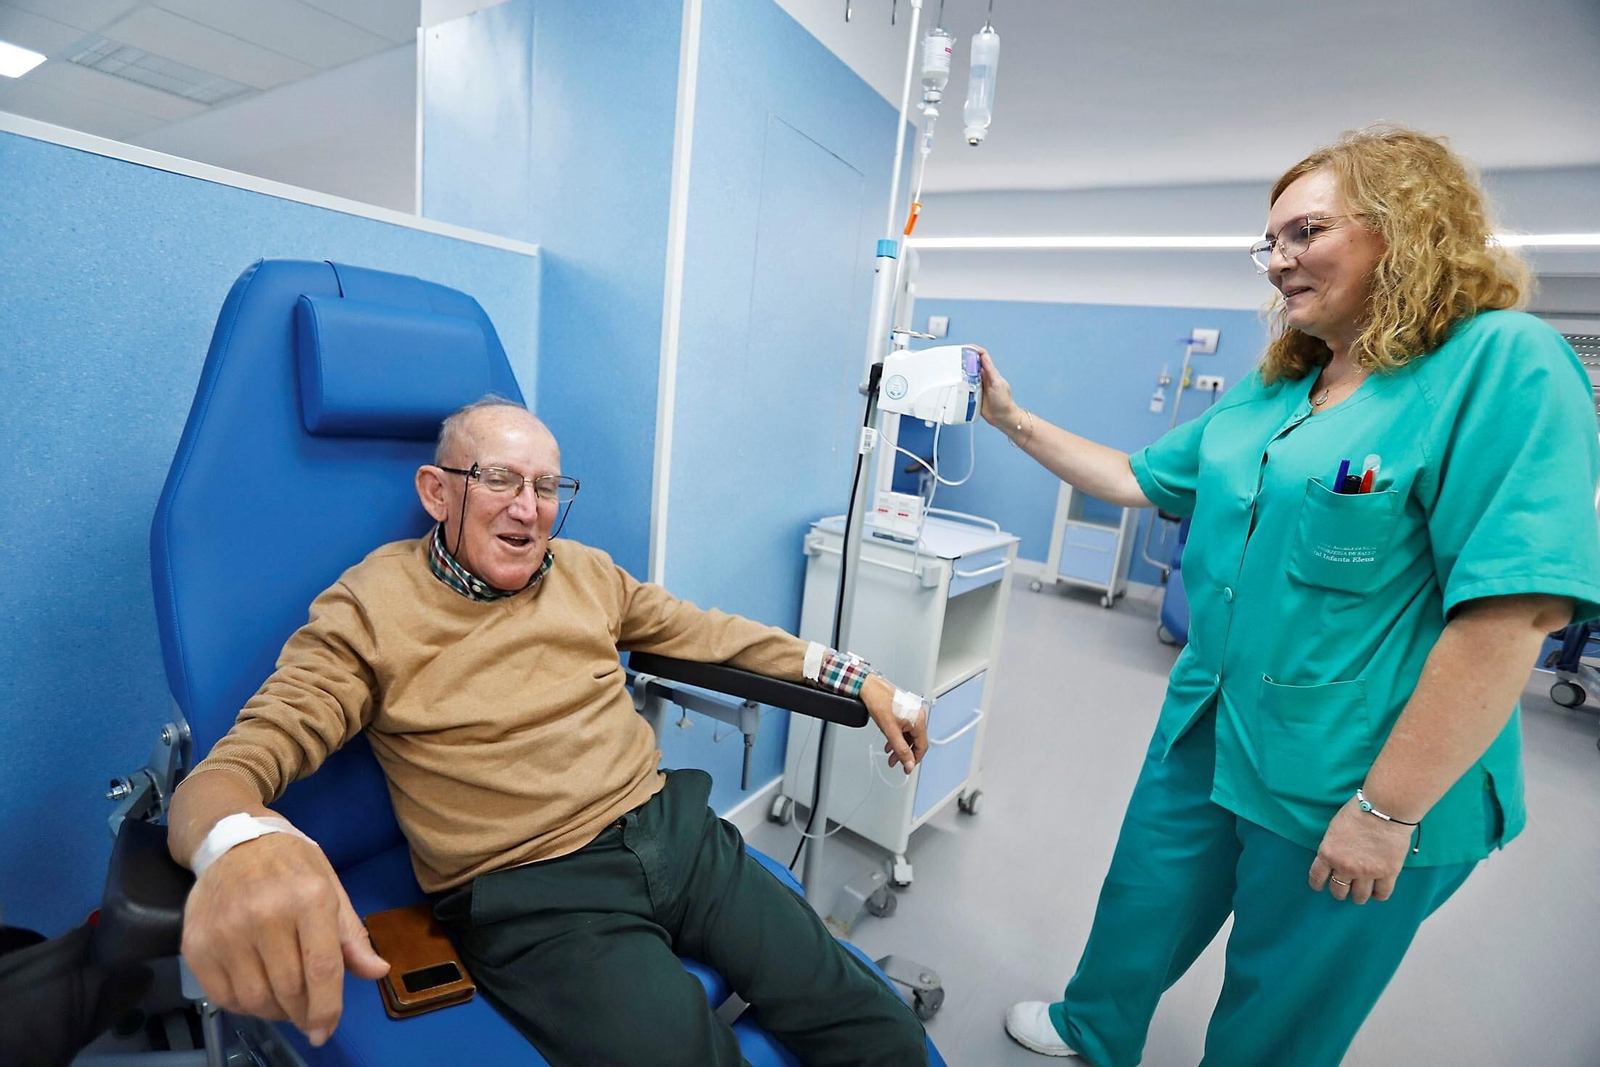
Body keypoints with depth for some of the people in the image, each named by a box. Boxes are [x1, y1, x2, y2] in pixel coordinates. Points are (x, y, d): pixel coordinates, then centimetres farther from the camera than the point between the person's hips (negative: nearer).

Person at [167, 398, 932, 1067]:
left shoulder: (588, 572, 12)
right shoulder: (369, 610, -2)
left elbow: (707, 632, 17)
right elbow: (238, 764, -9)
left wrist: (854, 679, 13)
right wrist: (238, 846, -35)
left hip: (673, 830, 5)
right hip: (533, 893, -4)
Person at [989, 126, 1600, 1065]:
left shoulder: (1503, 364, -17)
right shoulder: (1270, 392, 6)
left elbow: (1517, 609, -23)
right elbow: (1139, 479, 13)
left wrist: (1387, 812, -22)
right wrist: (1014, 418, 7)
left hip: (1353, 779, -7)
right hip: (1208, 729, 7)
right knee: (1143, 909, 25)